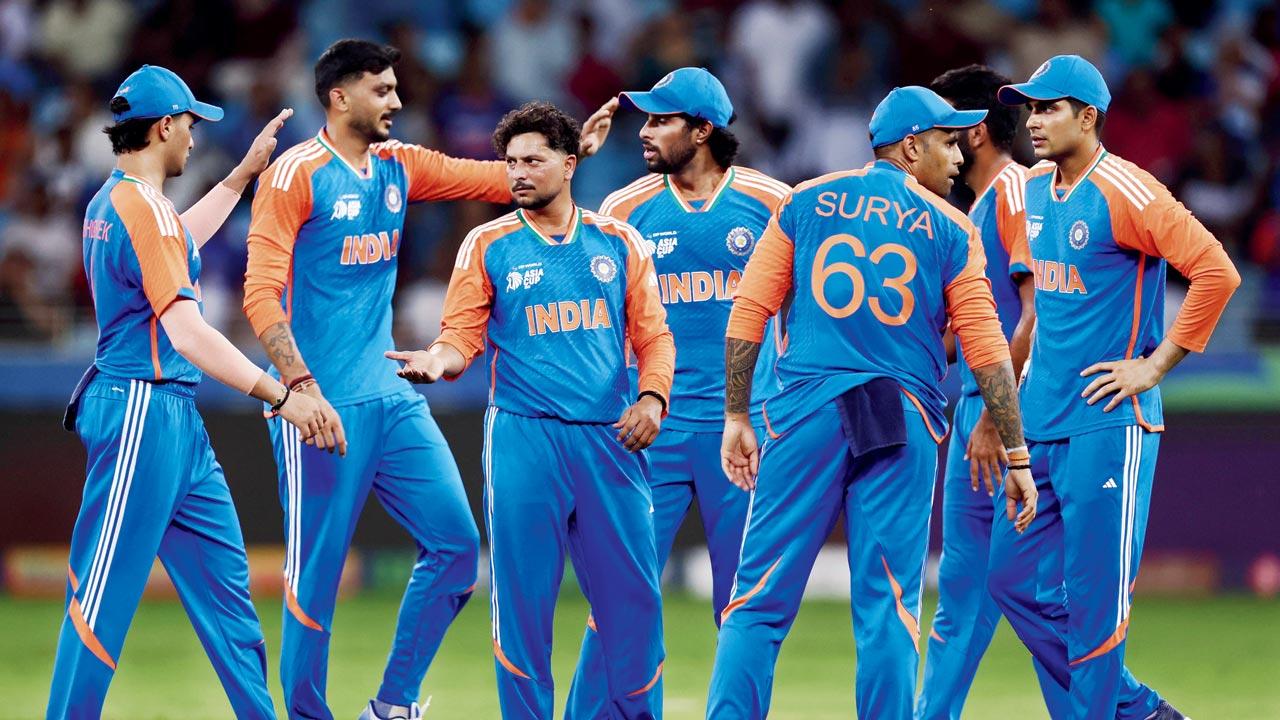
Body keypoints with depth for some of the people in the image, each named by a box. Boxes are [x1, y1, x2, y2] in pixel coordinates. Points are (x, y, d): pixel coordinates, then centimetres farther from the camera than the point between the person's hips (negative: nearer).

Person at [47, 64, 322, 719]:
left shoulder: (109, 204, 14)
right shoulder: (144, 207, -16)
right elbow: (186, 331, -24)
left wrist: (244, 173, 41)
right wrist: (279, 395, -26)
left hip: (175, 420, 10)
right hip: (143, 413, -10)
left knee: (224, 576, 11)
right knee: (106, 593, -7)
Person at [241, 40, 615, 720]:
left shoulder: (399, 166, 12)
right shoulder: (297, 174, -9)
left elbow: (501, 179, 14)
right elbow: (262, 293, -15)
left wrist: (576, 147, -2)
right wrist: (302, 389, -23)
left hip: (392, 396, 7)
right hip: (324, 407, -7)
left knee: (454, 542, 5)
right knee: (316, 573, -4)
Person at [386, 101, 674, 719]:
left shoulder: (618, 241, 10)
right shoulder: (488, 246, 5)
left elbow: (652, 334, 10)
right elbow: (461, 339, 1)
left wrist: (653, 396, -7)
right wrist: (436, 361, -21)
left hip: (610, 436, 2)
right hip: (523, 436, -2)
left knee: (631, 591, 1)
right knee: (523, 591, -2)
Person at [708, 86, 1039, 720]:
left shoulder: (805, 203, 10)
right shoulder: (952, 231, 6)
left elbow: (747, 315, 4)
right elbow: (987, 351, 1)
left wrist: (737, 417, 8)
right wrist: (1016, 455, 4)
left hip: (806, 413, 1)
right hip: (905, 429, -1)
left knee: (760, 597, 0)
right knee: (888, 607, 2)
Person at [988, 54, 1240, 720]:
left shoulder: (1125, 192, -13)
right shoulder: (1035, 191, 11)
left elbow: (1216, 272, -18)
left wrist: (1154, 366, -16)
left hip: (1108, 424, -9)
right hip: (1042, 420, 9)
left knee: (1094, 591, -6)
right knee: (1013, 577, 8)